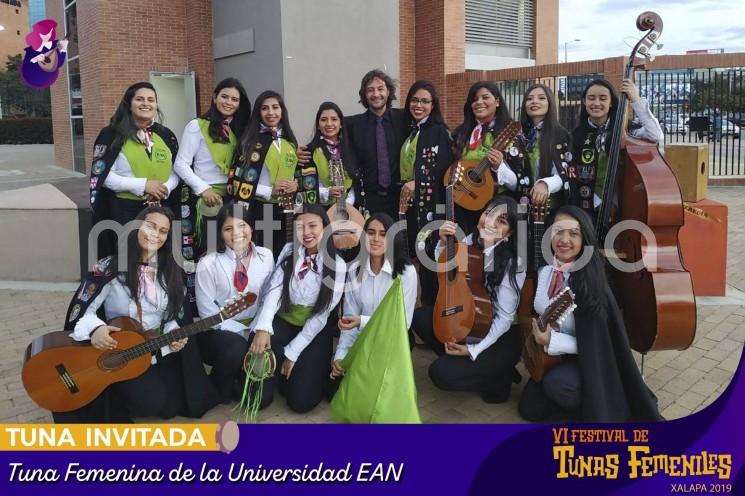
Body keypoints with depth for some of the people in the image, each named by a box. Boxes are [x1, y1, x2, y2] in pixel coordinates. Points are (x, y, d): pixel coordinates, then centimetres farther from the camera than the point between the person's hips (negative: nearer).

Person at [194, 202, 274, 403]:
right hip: (218, 331, -3)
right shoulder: (208, 264, -13)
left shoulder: (266, 256, -2)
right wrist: (246, 332, -19)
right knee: (235, 349, -37)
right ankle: (217, 387, -3)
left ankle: (241, 378, 25)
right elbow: (208, 314, -13)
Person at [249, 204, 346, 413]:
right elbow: (274, 289, -14)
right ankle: (277, 368, 11)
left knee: (301, 400, -15)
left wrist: (292, 353, -13)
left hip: (314, 331, -1)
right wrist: (263, 328, -31)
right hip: (282, 323, 1)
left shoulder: (337, 265, -8)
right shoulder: (288, 251, 0)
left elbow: (321, 316, -10)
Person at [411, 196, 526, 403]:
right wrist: (444, 242, -9)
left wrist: (474, 349, -24)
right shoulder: (471, 241, -6)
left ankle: (498, 378, 6)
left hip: (501, 336, -7)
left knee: (442, 373, -18)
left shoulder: (512, 264, -23)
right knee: (418, 316, -2)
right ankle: (456, 358, 10)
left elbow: (504, 318, -21)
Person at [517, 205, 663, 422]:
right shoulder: (544, 268, -9)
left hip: (589, 362, -6)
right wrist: (539, 334, -6)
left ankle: (596, 410, -1)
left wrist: (552, 340, -33)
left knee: (556, 382, -32)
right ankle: (574, 396, 26)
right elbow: (538, 310, 11)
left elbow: (593, 344, -24)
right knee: (529, 409, 3)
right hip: (552, 356, 6)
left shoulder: (590, 282, -25)